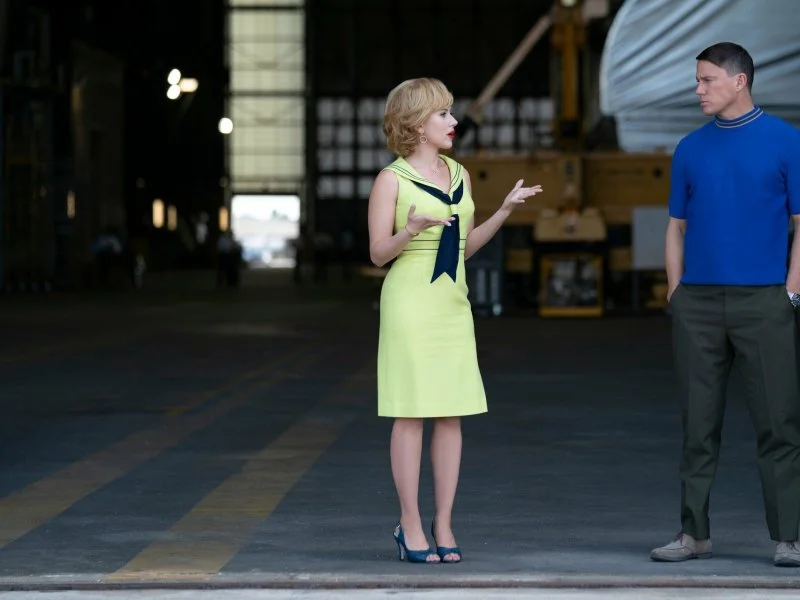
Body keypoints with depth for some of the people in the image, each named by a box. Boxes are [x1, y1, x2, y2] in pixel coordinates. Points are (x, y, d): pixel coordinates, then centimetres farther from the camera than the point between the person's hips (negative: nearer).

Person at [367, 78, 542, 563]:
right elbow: (378, 253, -5)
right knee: (412, 414, -3)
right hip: (410, 304, -6)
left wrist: (506, 209, 9)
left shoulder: (459, 174, 12)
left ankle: (444, 525, 9)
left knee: (452, 415, 4)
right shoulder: (392, 180, -5)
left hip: (453, 305, 6)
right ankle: (411, 525, 4)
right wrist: (411, 230, -24)